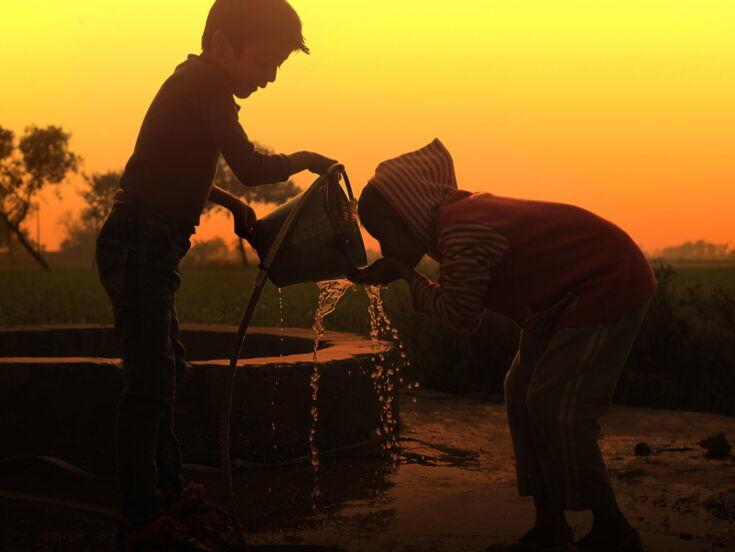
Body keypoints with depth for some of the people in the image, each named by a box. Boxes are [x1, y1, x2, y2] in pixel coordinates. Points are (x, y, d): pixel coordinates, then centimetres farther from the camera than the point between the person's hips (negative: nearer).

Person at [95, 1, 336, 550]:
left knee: (166, 370, 18)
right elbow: (250, 167, -22)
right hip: (139, 248, -11)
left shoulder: (197, 87, 16)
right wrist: (304, 159, -5)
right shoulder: (205, 87, -14)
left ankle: (169, 490, 29)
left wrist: (231, 203, 18)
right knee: (151, 381, -9)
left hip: (148, 250, 11)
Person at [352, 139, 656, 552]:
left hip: (607, 286, -11)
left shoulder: (459, 230, -26)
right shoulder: (462, 212, 5)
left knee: (555, 408, -12)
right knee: (524, 395, 9)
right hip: (568, 295, 11)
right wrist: (393, 274, 4)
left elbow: (461, 314, -19)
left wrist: (406, 273, -8)